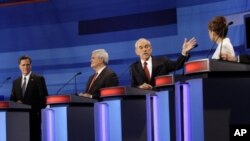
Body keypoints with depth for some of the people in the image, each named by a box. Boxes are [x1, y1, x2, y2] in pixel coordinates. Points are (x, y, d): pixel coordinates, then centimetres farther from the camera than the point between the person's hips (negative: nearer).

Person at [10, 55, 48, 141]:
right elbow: (12, 99, 15)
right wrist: (16, 103, -6)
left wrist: (38, 108, -12)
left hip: (33, 115, -4)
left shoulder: (38, 79, 2)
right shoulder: (16, 82, 17)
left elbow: (44, 97, -2)